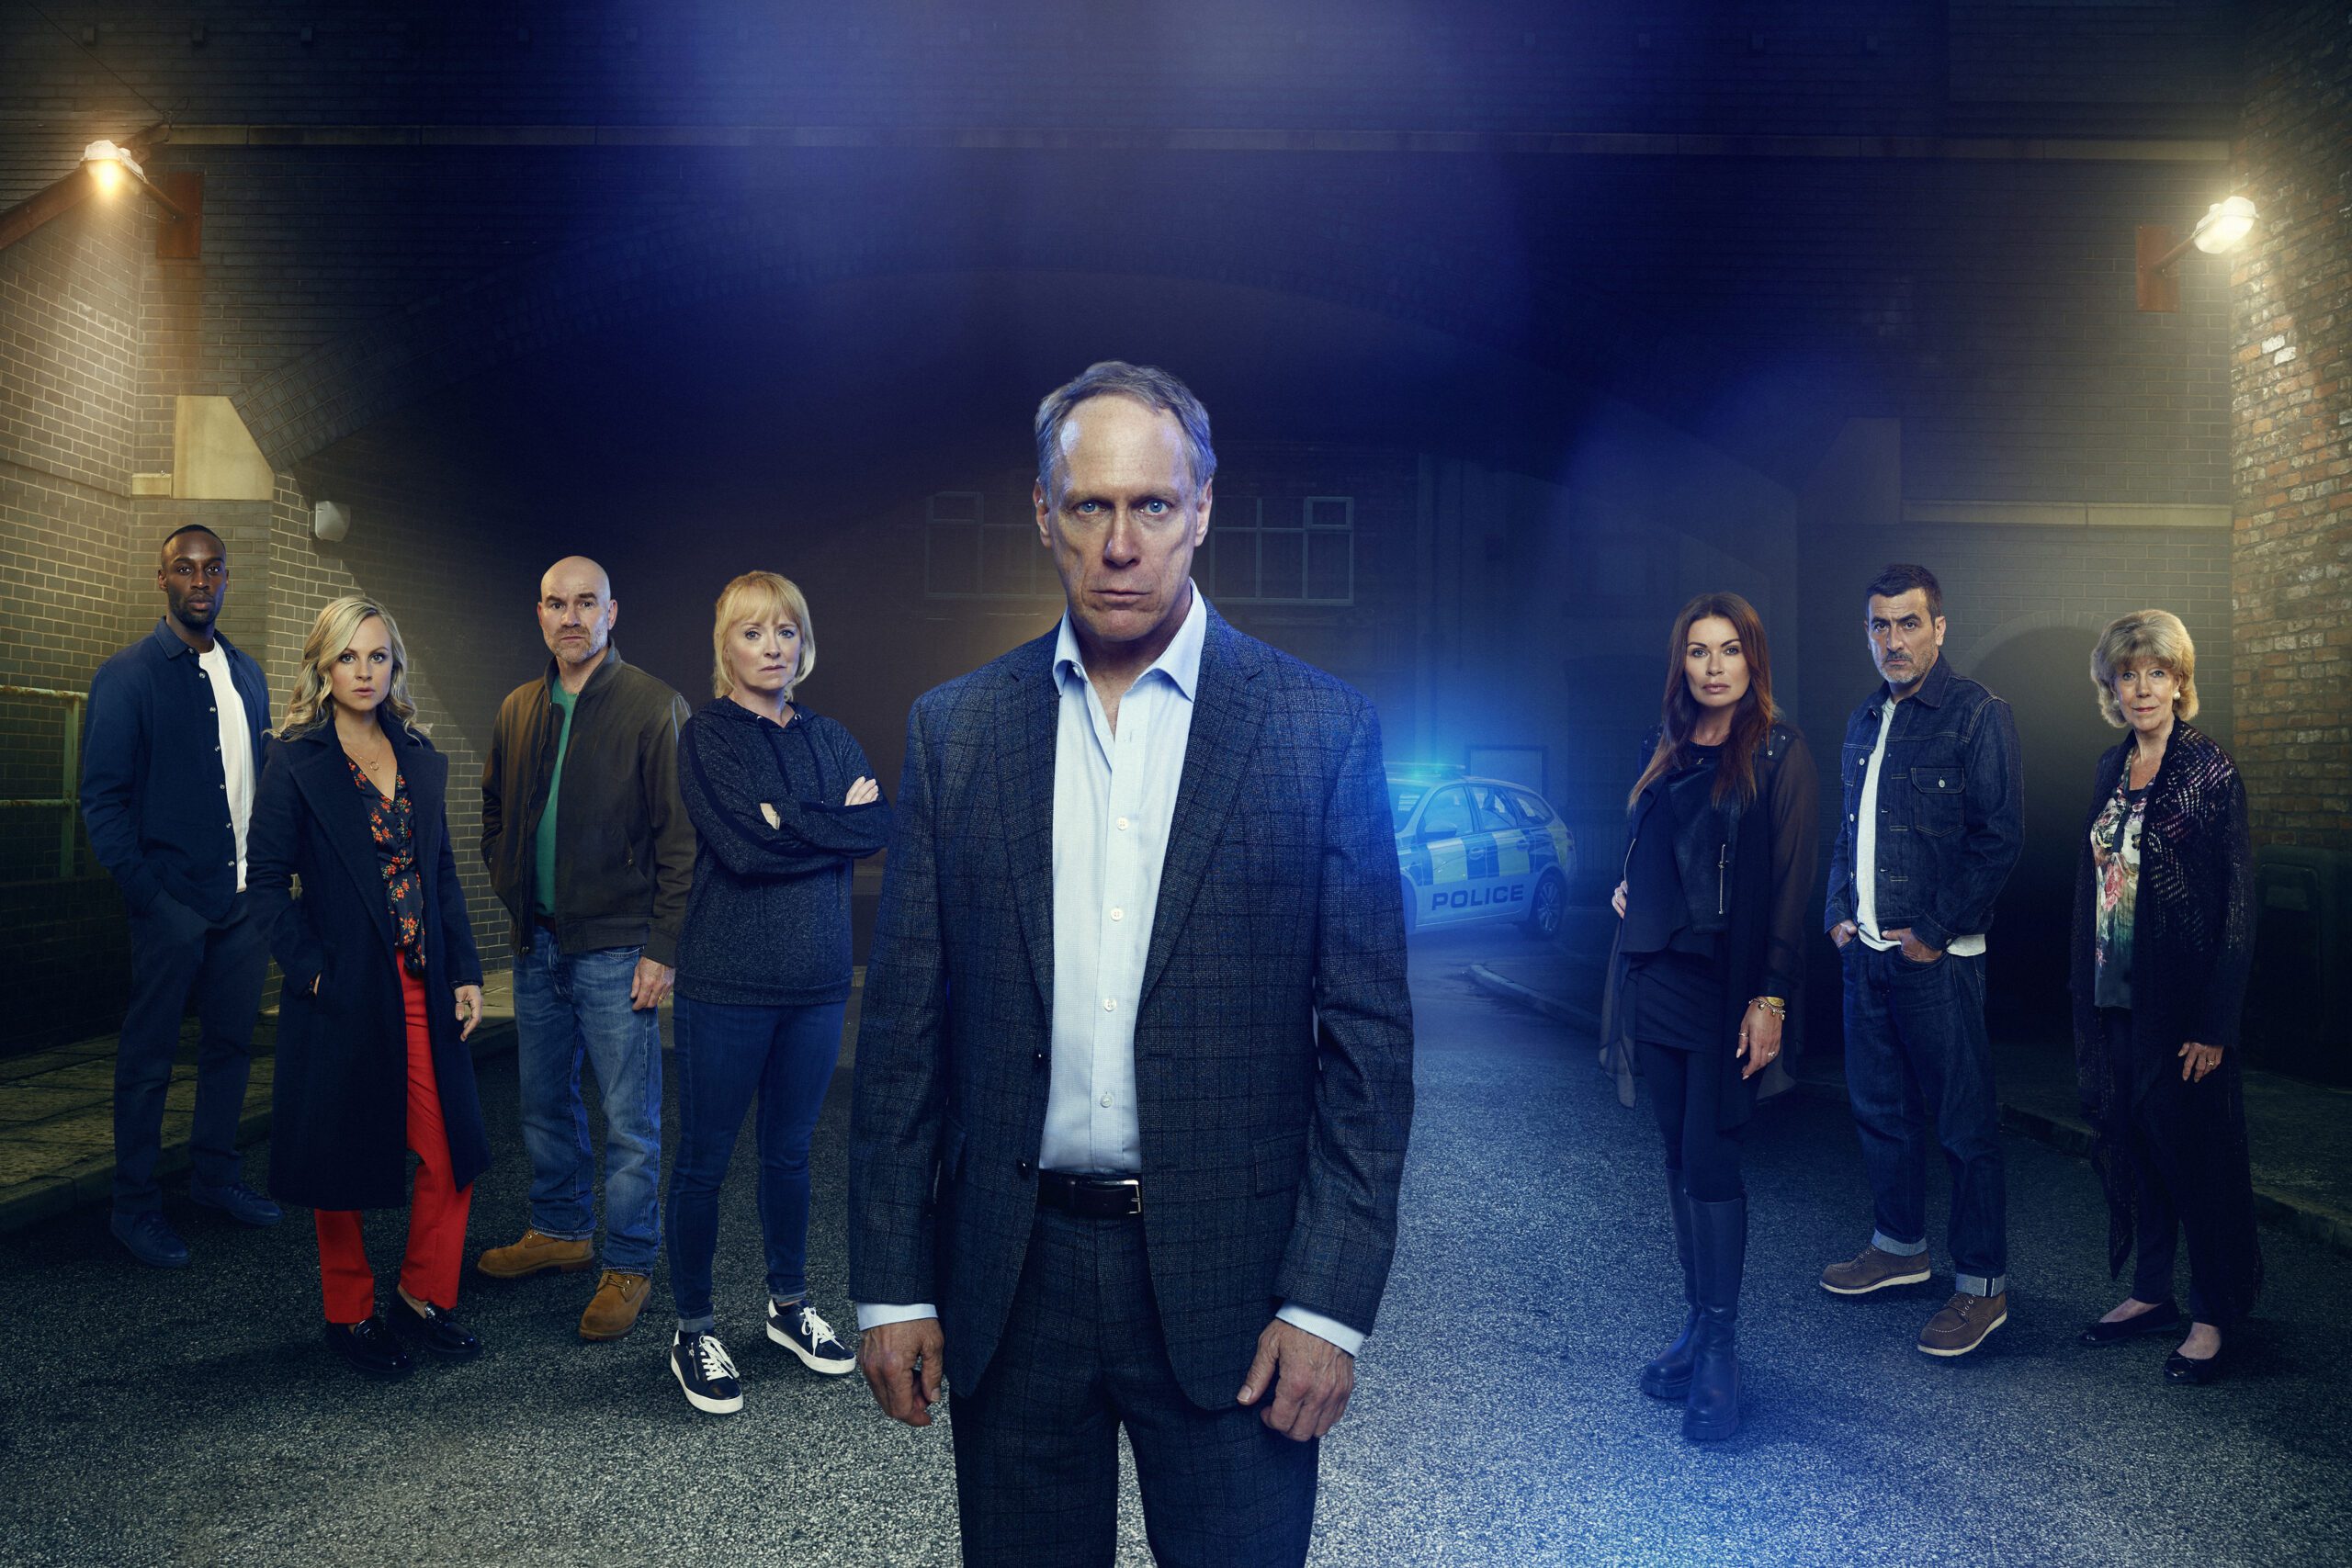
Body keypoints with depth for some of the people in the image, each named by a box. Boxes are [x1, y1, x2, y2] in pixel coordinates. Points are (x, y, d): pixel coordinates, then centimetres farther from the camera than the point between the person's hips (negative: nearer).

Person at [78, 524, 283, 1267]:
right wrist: (146, 892, -14)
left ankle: (215, 1174, 29)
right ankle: (135, 1206, 17)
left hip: (245, 898, 5)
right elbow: (102, 800, -7)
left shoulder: (247, 674, 11)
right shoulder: (126, 676, -5)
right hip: (173, 901, -5)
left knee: (232, 1039, 14)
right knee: (148, 1057, 5)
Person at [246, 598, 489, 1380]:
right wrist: (313, 970, -14)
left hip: (423, 990, 4)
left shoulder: (422, 758, 10)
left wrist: (465, 972, 5)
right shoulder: (296, 760, -4)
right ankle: (350, 1315, 25)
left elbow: (444, 874, 11)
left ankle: (423, 1296, 22)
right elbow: (268, 880, -6)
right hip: (343, 993, -4)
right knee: (344, 1162, 8)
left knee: (451, 1152, 4)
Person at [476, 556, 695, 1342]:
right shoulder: (518, 710, 10)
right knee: (544, 1103, 18)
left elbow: (679, 838, -12)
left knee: (630, 1120, 1)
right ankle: (560, 1230, 36)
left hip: (616, 948, -6)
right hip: (537, 946, 6)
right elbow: (495, 813, 23)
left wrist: (663, 947, -15)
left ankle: (628, 1264, 14)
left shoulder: (654, 707, -9)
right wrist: (510, 889, 9)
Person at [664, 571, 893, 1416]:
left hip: (817, 980, 4)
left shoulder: (830, 739, 11)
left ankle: (788, 1304, 32)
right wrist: (834, 821, -8)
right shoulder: (706, 735, -4)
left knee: (790, 1151, 16)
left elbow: (880, 825, -4)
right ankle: (694, 1331, 19)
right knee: (705, 1158, 5)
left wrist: (789, 820, -14)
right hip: (728, 981, -4)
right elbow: (741, 845, -17)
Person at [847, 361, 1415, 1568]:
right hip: (1010, 1283, 2)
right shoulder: (954, 731, 3)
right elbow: (905, 1025, 4)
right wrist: (892, 1283, 2)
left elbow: (1368, 1037, -4)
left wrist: (1330, 1301, -8)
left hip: (1228, 1281, -2)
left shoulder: (1321, 731, -4)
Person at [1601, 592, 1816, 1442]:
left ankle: (1720, 1350, 8)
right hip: (1657, 974, 6)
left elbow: (1790, 882, -10)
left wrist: (1770, 998, -15)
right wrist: (1626, 889, 5)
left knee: (1710, 1159, -5)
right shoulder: (1662, 747, 10)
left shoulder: (1778, 753, -7)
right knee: (1679, 1154, 11)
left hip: (1728, 983, -6)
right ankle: (1696, 1324, 22)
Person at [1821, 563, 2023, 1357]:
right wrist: (1840, 910, 7)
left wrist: (1935, 931, -14)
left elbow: (1999, 836, -13)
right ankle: (1900, 1245, 32)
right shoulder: (1864, 722, 14)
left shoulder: (1977, 715, -8)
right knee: (1880, 1107, 16)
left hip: (1936, 957, -7)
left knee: (1964, 1122, 0)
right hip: (1866, 952, 7)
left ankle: (1983, 1283, 10)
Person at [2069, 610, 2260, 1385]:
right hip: (2114, 995, 6)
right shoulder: (2109, 771, 9)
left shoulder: (2211, 771, -10)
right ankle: (2151, 1293, 25)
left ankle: (2213, 1315, 16)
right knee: (2130, 1141, 12)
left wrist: (2213, 1022, -15)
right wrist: (2085, 994, 11)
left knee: (2195, 1148, 3)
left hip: (2180, 1000, -6)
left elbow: (2237, 905, -12)